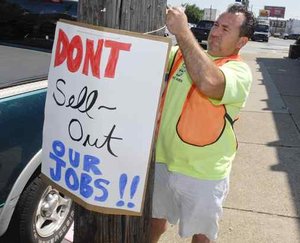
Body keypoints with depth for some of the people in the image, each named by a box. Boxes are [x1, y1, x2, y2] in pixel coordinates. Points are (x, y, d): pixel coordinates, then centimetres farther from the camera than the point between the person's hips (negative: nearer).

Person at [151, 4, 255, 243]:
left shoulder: (240, 71, -16)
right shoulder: (183, 53, 4)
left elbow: (209, 82, -36)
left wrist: (182, 31, -32)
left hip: (203, 174, -4)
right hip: (162, 161, 5)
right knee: (156, 219, 25)